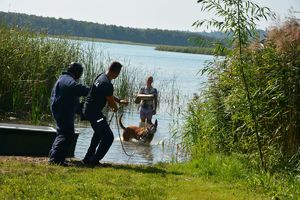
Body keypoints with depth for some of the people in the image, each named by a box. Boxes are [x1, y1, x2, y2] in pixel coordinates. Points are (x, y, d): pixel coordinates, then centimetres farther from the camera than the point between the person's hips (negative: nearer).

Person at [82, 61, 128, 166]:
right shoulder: (107, 84, -25)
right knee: (108, 137, -8)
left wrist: (120, 101, 12)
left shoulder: (101, 76, 7)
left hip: (88, 109, 11)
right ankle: (94, 161, -3)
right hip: (93, 111, -11)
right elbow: (111, 103, -13)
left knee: (99, 133, 29)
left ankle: (88, 159, 36)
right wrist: (115, 107, 9)